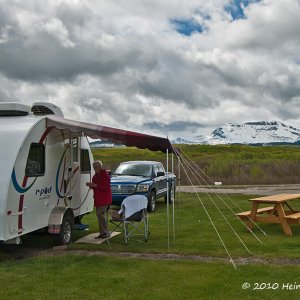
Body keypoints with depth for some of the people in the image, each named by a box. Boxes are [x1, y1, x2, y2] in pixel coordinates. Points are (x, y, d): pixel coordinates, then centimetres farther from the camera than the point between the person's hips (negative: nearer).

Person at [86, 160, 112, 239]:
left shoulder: (105, 175, -12)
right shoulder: (95, 176, 13)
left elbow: (105, 187, -20)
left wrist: (94, 185, -22)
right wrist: (90, 185, 1)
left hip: (104, 199, -9)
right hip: (97, 198, 9)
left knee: (100, 214, -15)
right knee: (99, 215, 9)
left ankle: (106, 233, -7)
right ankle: (102, 233, 15)